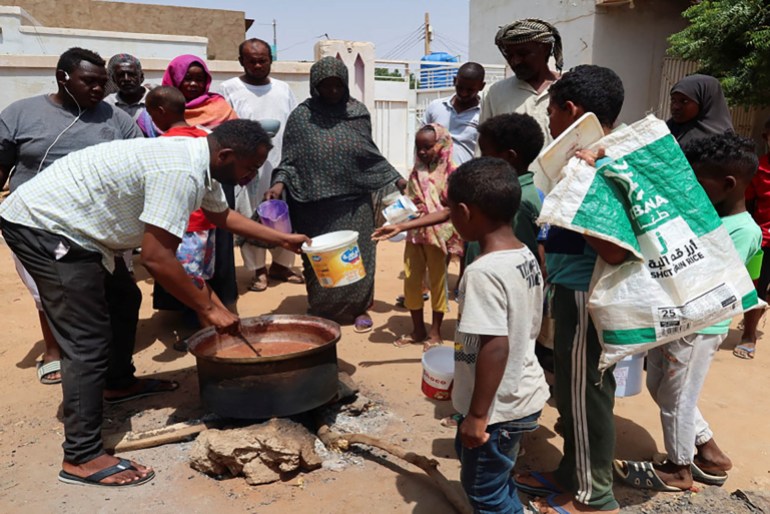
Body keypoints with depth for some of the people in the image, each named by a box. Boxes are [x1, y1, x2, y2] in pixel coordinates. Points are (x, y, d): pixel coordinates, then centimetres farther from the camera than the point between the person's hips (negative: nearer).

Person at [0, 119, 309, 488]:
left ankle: (118, 384, 42)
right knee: (88, 342, -11)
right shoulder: (180, 173, -29)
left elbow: (221, 214, 20)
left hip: (62, 221, 11)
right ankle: (81, 458, -4)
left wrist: (283, 239, 20)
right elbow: (156, 258, -31)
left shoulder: (196, 159, 3)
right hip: (43, 226, -11)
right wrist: (209, 309, -21)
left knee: (122, 301, 23)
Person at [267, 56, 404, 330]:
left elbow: (371, 155, 12)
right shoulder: (301, 117, -2)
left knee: (356, 254, 7)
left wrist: (396, 178, 8)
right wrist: (279, 183, -17)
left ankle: (359, 308, 25)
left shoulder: (358, 112, 4)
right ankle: (320, 310, 26)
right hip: (316, 204, -1)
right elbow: (290, 160, 0)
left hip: (355, 201, 2)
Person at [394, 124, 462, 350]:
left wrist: (428, 212, -20)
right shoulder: (416, 173, 7)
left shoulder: (451, 173, -9)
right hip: (415, 235, 5)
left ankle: (435, 332, 22)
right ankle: (417, 329, 25)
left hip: (439, 236, -5)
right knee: (411, 280, 9)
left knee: (438, 282, 8)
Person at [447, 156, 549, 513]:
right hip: (524, 394, 9)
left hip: (498, 406, -9)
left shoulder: (483, 271, -27)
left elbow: (495, 347, -29)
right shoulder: (526, 257, 0)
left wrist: (477, 415, -21)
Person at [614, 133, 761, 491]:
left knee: (676, 399, 8)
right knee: (659, 388, 21)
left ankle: (679, 469, 32)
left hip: (698, 328, -8)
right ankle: (710, 453, 38)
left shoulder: (743, 231, -18)